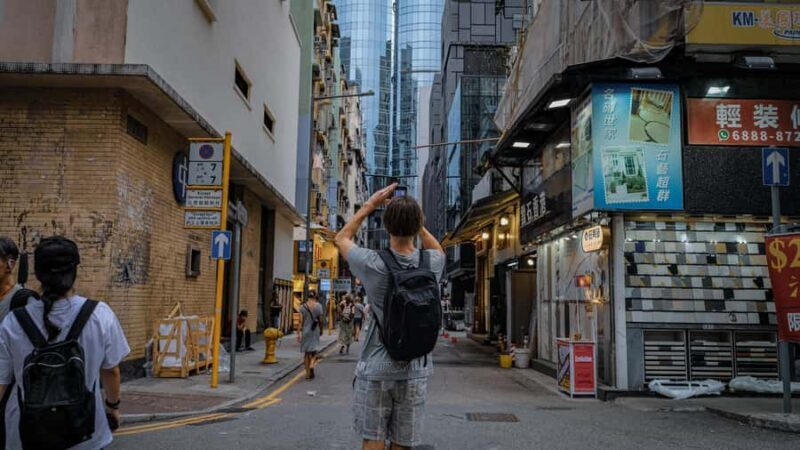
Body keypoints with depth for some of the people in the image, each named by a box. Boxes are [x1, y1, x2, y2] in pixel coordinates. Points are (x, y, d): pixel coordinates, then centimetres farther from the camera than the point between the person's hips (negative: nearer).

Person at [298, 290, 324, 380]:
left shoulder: (303, 306, -3)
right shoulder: (318, 306, -5)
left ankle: (308, 373, 13)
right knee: (314, 350, 12)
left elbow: (301, 321, -5)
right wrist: (321, 330, 12)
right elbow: (320, 320, -1)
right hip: (315, 331, -1)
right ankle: (312, 365, -15)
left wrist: (299, 332, -3)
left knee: (306, 352, 11)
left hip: (305, 331, 1)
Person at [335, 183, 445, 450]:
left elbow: (342, 238, 8)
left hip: (375, 370, -2)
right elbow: (438, 249, 21)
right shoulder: (431, 264, -7)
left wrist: (370, 205, 10)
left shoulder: (373, 264, -13)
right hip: (414, 371, 2)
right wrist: (415, 220, 12)